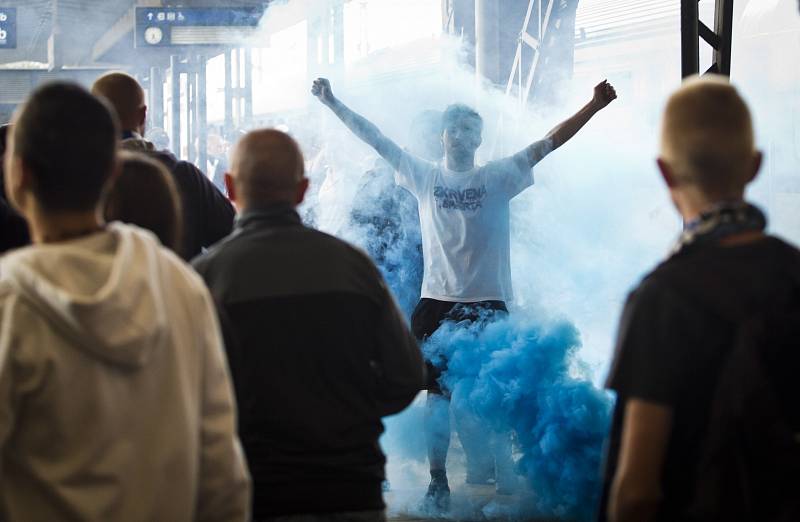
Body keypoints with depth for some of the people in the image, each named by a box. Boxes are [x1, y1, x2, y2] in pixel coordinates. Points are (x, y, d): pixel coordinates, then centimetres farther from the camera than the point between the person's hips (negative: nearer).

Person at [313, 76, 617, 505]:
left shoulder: (498, 177, 1)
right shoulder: (424, 176, 6)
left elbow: (549, 142, -5)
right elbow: (376, 140, 9)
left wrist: (593, 106, -13)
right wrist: (334, 104, 8)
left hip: (488, 303, -1)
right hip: (437, 302, 1)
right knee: (439, 392, 2)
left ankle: (502, 474, 12)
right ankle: (438, 481, 7)